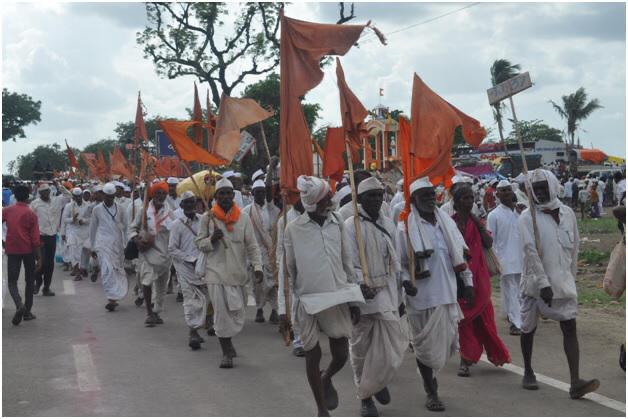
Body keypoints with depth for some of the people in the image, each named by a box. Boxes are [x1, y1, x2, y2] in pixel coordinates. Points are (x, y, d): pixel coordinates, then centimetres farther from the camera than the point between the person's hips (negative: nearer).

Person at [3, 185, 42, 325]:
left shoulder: (7, 211, 0)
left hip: (12, 250, 1)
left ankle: (19, 304, -23)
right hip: (28, 250, -1)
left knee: (12, 281, 4)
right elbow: (35, 238, -7)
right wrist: (38, 258, -3)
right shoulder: (31, 214, -6)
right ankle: (27, 311, 16)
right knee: (29, 280, 14)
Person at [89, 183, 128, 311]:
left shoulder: (120, 209, 7)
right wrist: (92, 247, 12)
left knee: (118, 270, 5)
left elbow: (125, 227, 10)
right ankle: (112, 298, -19)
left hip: (117, 245, 2)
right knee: (108, 270, -16)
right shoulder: (97, 209, 5)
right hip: (103, 244, -2)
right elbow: (92, 229, 12)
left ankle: (113, 298, 17)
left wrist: (125, 245, 6)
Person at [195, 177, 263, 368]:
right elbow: (199, 243, 5)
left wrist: (257, 266, -10)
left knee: (237, 313, 9)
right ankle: (227, 352, 9)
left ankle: (227, 340, 38)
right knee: (221, 313, -3)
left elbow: (252, 245, 2)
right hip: (216, 271, -2)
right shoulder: (207, 217, -1)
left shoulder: (243, 218, 2)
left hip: (238, 272, 2)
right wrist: (211, 240, -16)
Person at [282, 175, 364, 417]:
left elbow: (347, 263, 10)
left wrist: (354, 301, 9)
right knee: (312, 355, 7)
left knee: (341, 354, 3)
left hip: (337, 298, 2)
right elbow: (287, 271, 0)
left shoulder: (337, 224, 4)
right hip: (307, 301, -2)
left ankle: (327, 380, 37)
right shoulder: (293, 229, -5)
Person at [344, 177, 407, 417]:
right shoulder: (351, 225, -7)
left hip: (386, 293, 4)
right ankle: (365, 397, 22)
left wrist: (399, 294, 17)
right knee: (361, 348, 5)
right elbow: (349, 262, -11)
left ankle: (377, 382, 28)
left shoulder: (388, 224, 10)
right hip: (362, 295, -4)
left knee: (393, 345, 0)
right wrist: (361, 285, -23)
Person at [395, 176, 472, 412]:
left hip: (447, 293, 5)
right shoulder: (406, 227, -6)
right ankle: (431, 392, 17)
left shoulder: (446, 221, 10)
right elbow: (398, 261, -5)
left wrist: (467, 282, 12)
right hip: (421, 295, -5)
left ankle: (430, 376, 34)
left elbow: (459, 253, 15)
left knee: (447, 341, 7)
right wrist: (405, 281, -21)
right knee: (426, 344, 3)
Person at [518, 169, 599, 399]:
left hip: (562, 282, 3)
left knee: (570, 328, -7)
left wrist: (570, 276, 14)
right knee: (528, 328, 9)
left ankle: (575, 383, -11)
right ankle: (528, 373, 29)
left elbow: (574, 247, 14)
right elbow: (531, 251, -16)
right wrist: (543, 283, -22)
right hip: (535, 282, -3)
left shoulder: (567, 213, 5)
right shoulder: (528, 217, -8)